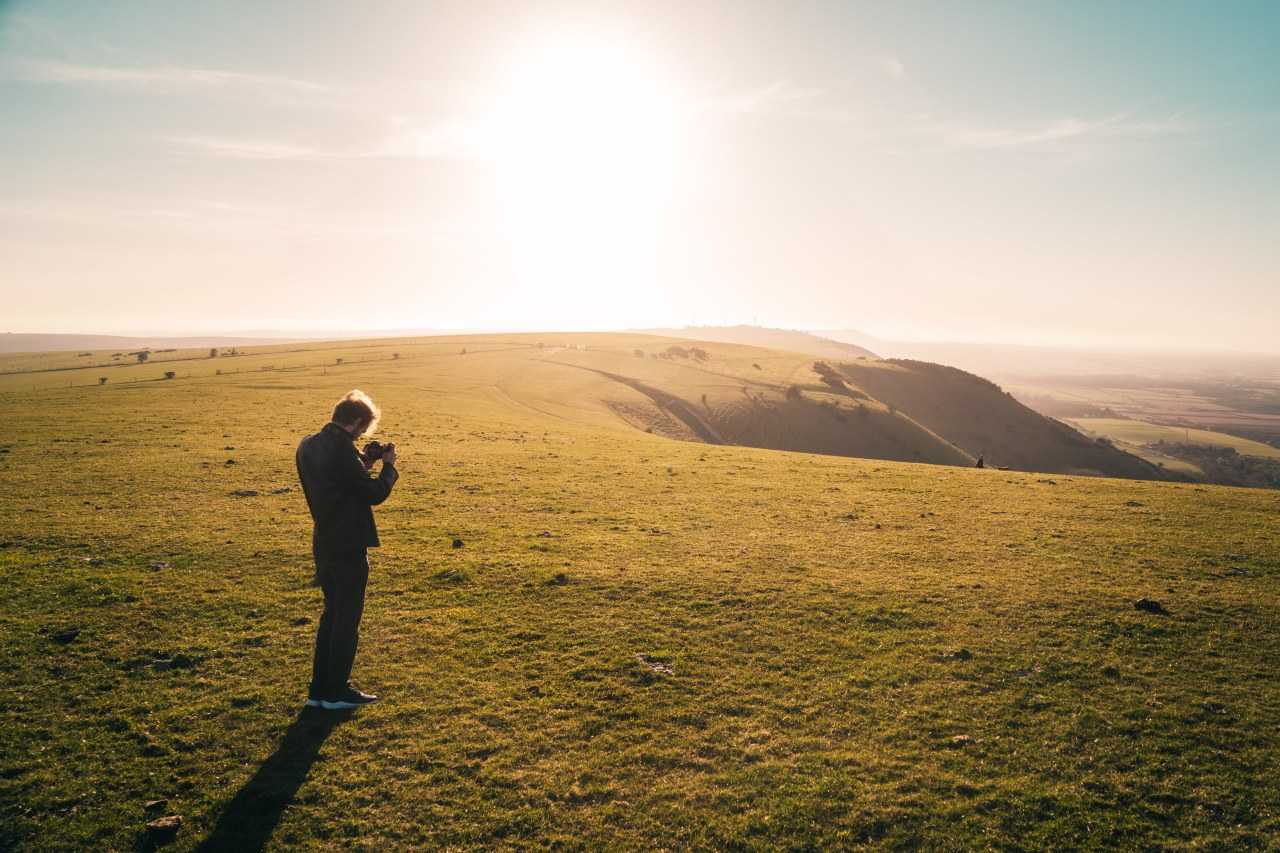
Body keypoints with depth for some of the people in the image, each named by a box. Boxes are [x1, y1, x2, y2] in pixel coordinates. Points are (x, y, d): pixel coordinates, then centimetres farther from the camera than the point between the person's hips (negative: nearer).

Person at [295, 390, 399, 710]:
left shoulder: (308, 446, 7)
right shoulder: (343, 450, -21)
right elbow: (375, 494, -17)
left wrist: (363, 464, 9)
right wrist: (388, 465, -2)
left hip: (324, 544, 9)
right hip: (348, 547, -9)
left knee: (332, 613, 19)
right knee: (347, 617, 4)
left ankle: (319, 689, 25)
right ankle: (337, 692, 13)